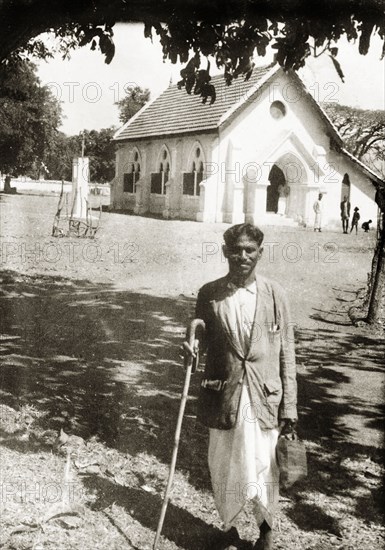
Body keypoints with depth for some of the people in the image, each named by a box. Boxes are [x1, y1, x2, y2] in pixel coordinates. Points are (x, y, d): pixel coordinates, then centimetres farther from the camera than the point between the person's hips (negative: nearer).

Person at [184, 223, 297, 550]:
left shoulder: (275, 295, -2)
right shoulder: (209, 294, 0)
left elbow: (286, 354, 0)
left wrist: (289, 409, -2)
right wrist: (192, 347, -11)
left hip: (264, 402, -1)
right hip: (222, 400, 1)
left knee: (263, 474, 6)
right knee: (223, 473, 12)